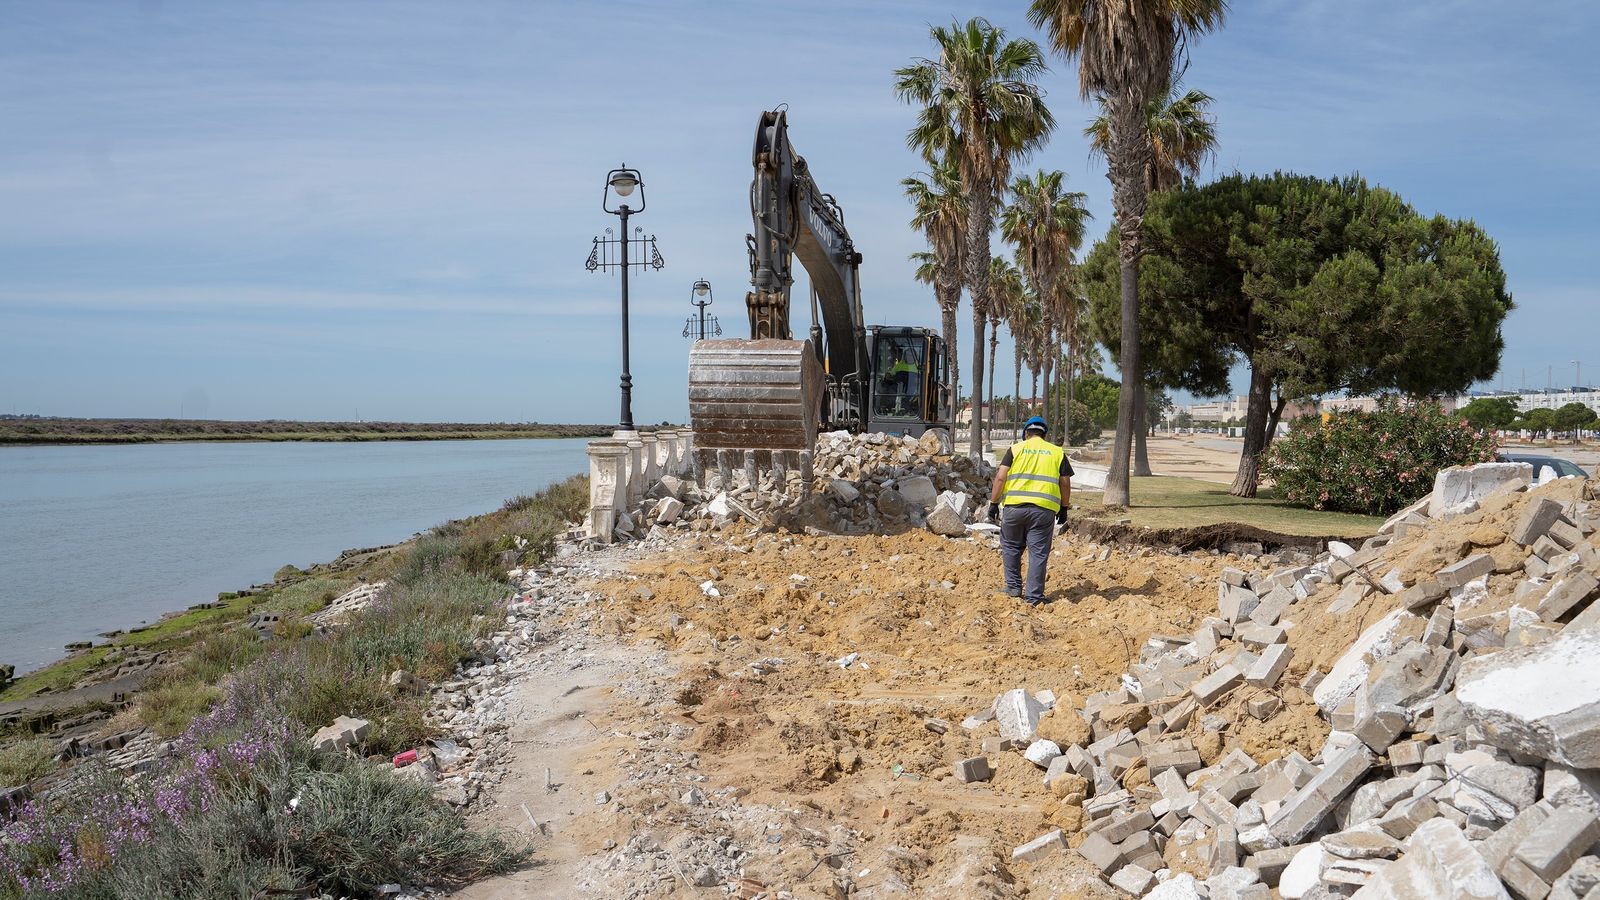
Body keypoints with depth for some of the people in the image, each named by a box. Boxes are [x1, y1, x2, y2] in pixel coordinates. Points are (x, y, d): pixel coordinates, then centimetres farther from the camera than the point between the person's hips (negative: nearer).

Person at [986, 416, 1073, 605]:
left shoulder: (1015, 449, 7)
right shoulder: (1057, 452, 12)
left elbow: (1000, 477, -1)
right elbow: (1065, 484, 10)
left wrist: (993, 503, 3)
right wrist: (1063, 509, 20)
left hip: (1014, 506, -1)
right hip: (1044, 509, 1)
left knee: (1011, 547, 16)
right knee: (1038, 553, 4)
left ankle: (1013, 587, 19)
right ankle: (1034, 596, 5)